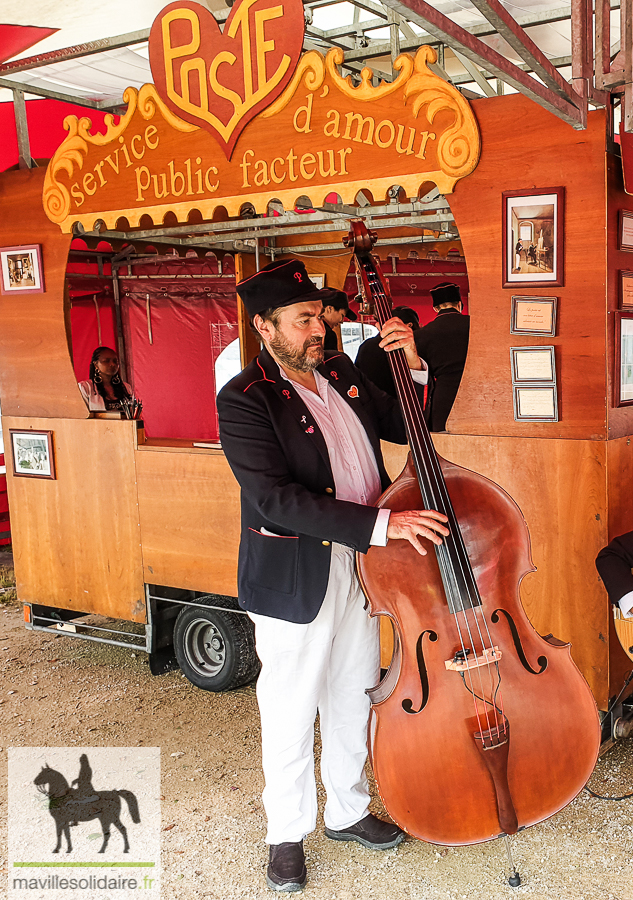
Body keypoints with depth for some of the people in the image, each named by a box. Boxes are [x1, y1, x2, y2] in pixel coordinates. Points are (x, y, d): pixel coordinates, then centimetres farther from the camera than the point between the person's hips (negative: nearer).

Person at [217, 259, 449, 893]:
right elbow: (276, 499, -26)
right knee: (290, 716, 9)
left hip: (359, 566, 7)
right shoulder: (244, 400, -16)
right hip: (293, 579, -6)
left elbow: (405, 428, 14)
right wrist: (381, 523, -31)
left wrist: (412, 365, -4)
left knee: (353, 702, 21)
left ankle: (348, 811, 42)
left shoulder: (340, 372, 5)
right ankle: (287, 835, 32)